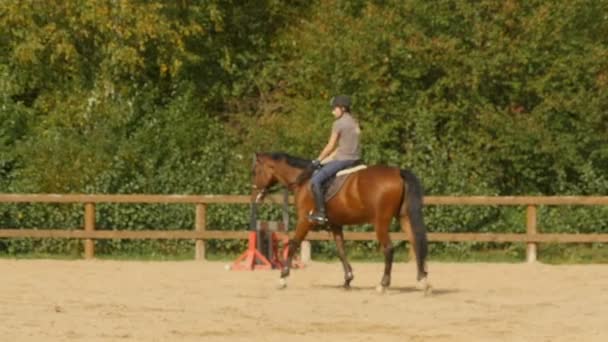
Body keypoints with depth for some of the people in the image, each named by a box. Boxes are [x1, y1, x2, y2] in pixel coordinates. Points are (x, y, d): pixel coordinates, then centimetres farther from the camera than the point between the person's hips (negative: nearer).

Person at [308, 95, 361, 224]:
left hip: (343, 159, -10)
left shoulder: (338, 123, -12)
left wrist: (318, 160, 3)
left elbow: (330, 146, -9)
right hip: (355, 159, 10)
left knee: (316, 180, -11)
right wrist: (327, 159, 16)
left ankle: (320, 213, -16)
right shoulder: (354, 122, 14)